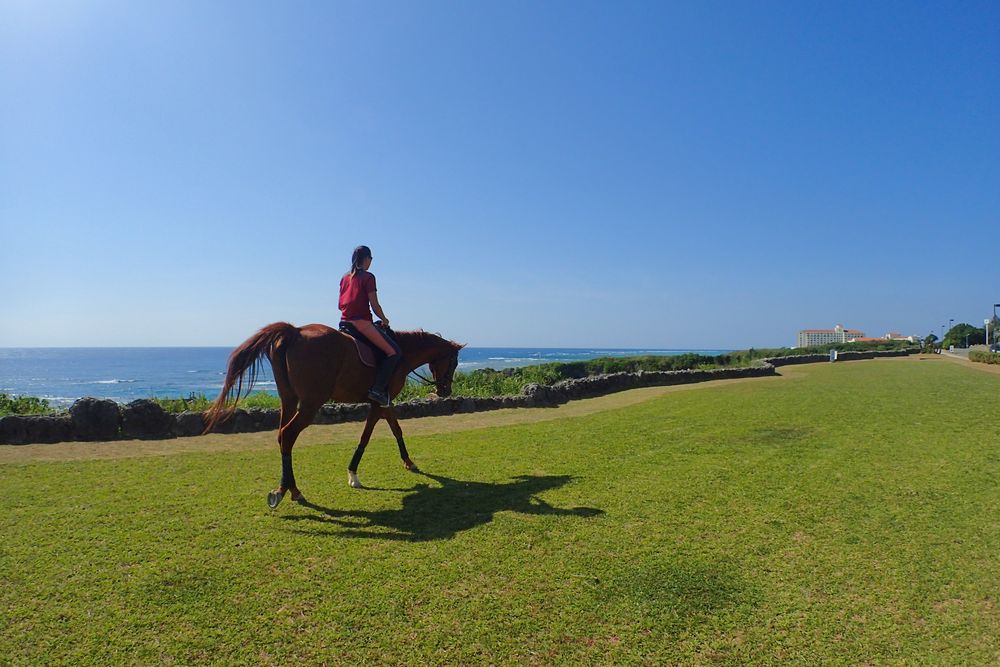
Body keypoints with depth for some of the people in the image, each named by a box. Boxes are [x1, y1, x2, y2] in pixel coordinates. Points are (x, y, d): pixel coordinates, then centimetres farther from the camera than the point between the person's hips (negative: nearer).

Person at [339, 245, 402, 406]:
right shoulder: (368, 277, -6)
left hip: (344, 322, 8)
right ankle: (377, 389, -18)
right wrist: (384, 320, 7)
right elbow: (375, 306, -9)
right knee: (394, 352, -8)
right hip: (362, 323, -8)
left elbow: (340, 305, 17)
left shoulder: (345, 278, 16)